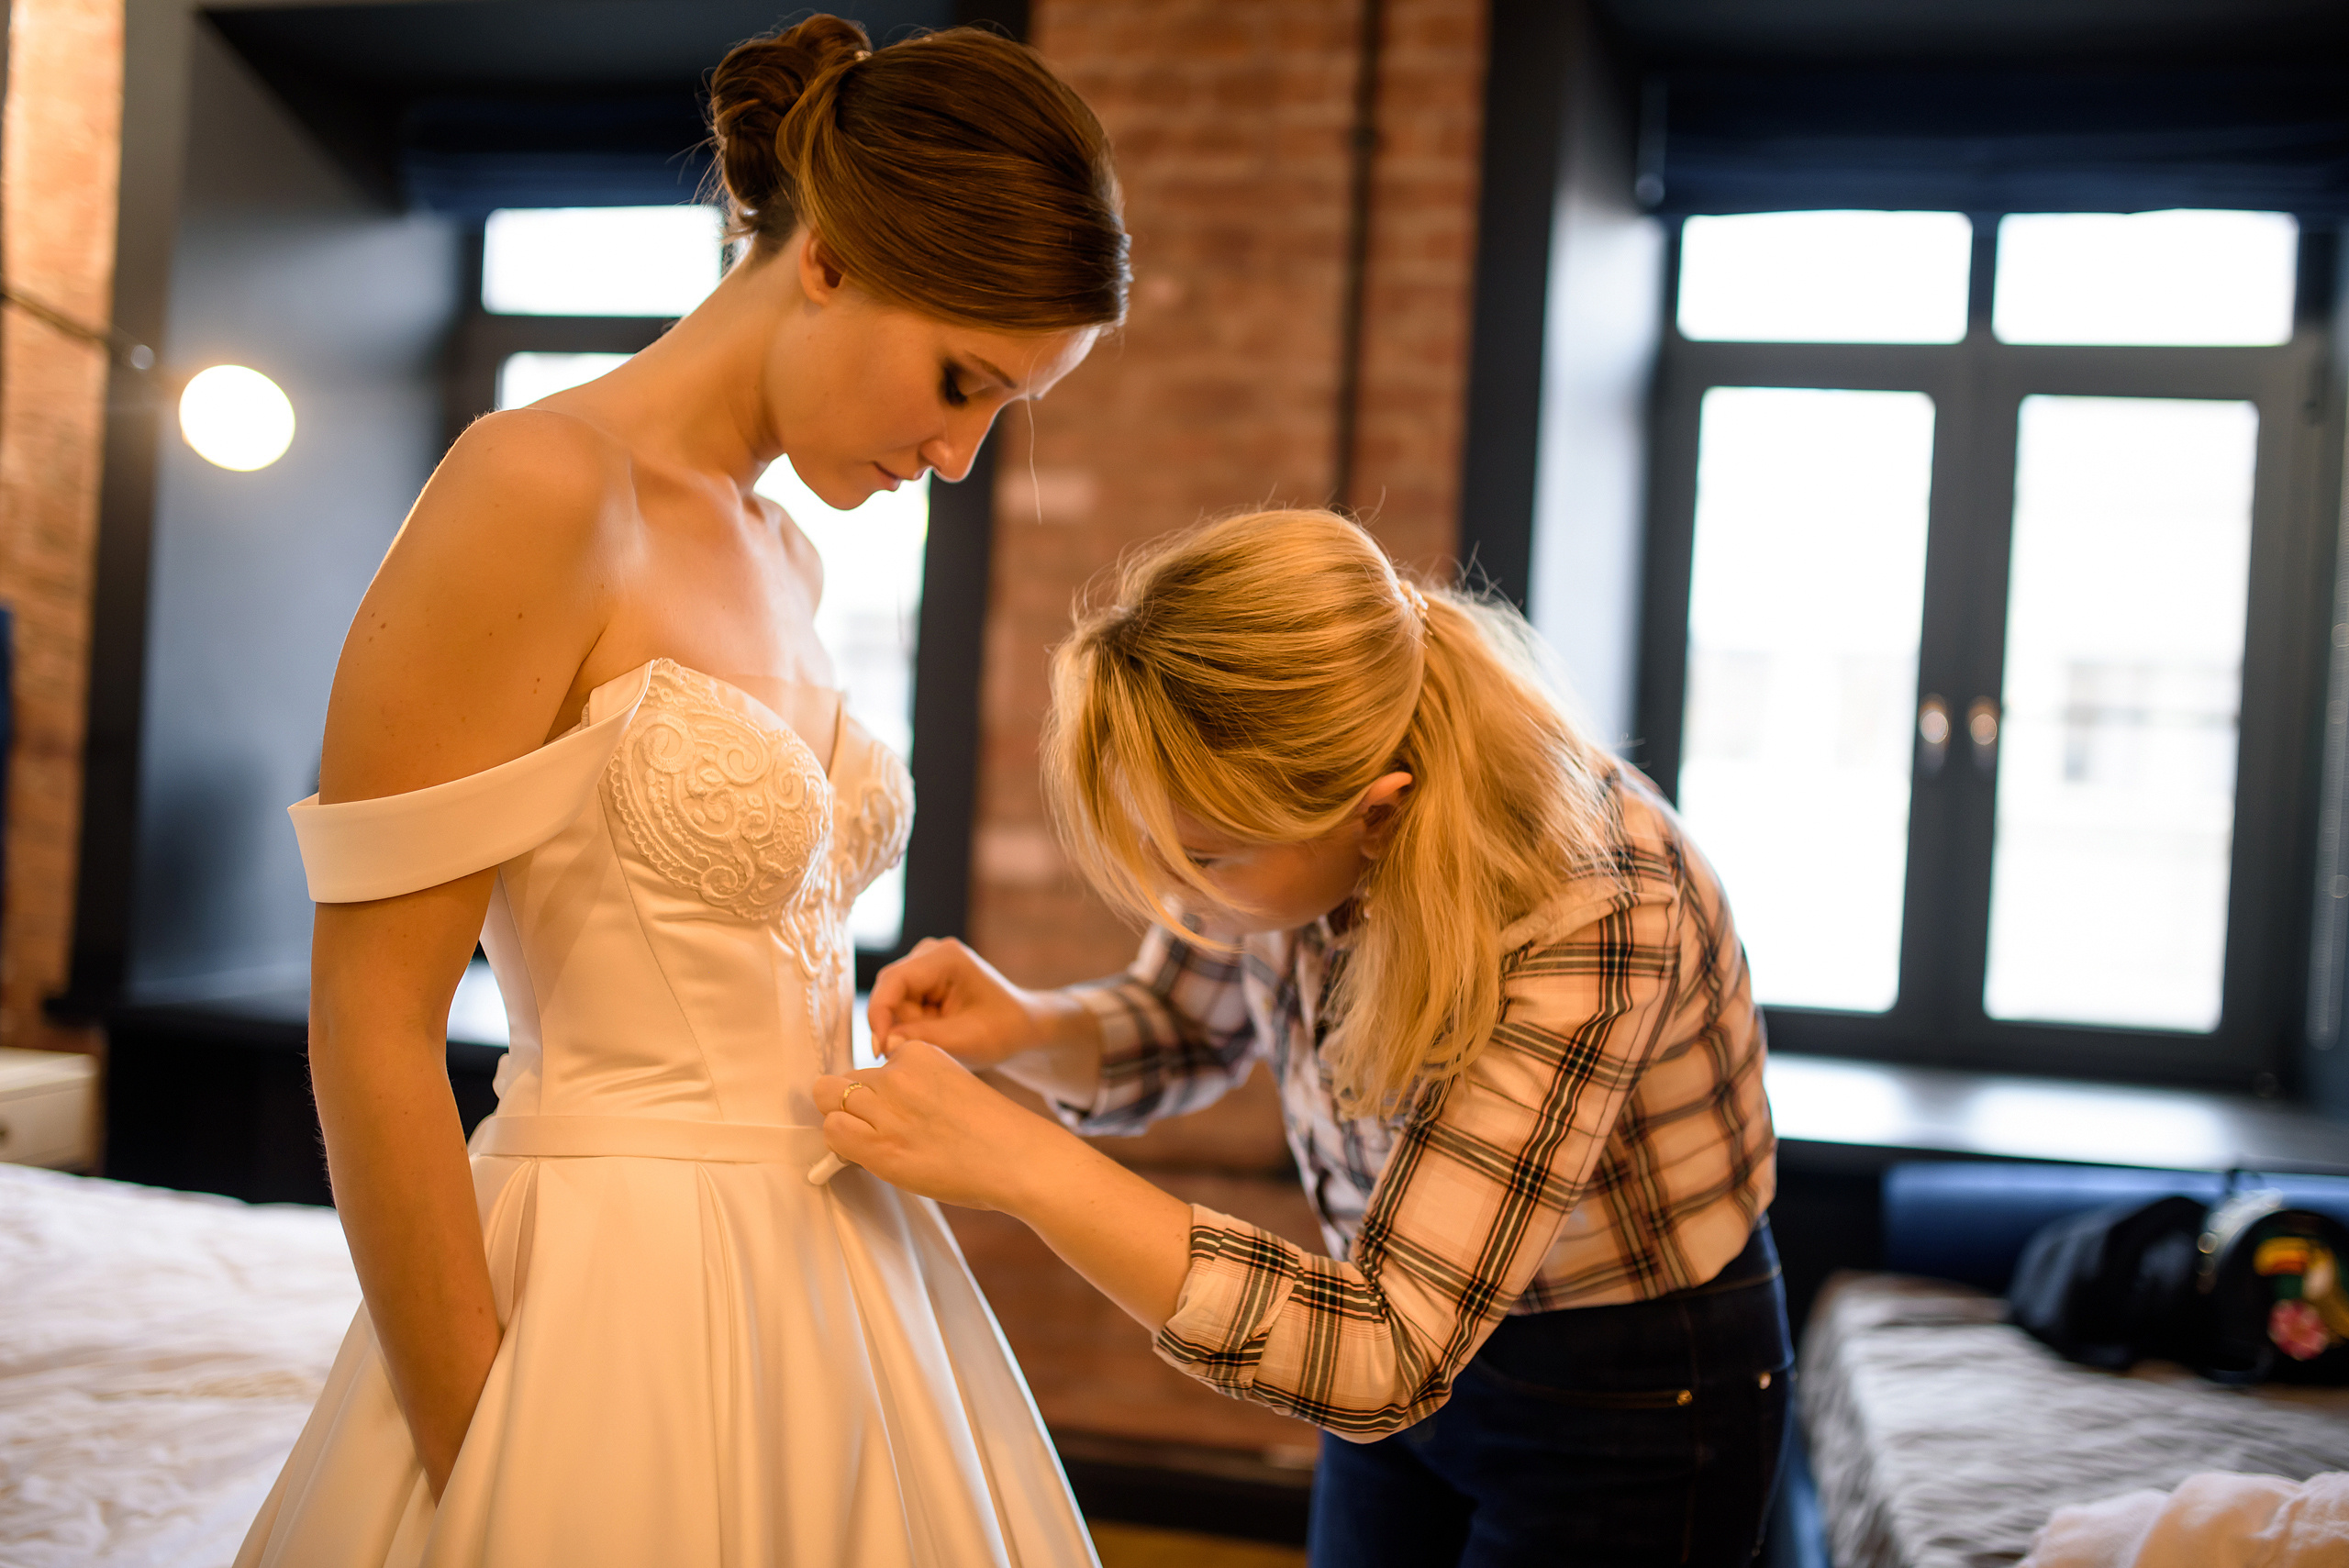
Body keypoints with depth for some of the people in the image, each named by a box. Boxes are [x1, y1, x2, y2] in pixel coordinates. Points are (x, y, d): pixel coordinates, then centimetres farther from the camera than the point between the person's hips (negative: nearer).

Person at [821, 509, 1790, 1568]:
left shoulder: (1586, 922, -37)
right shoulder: (1291, 819, -18)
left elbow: (1380, 1360, -39)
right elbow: (1186, 1033, 3)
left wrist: (1021, 1166, -42)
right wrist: (1024, 1030, -19)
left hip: (1626, 1401, -5)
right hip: (1410, 1338, 6)